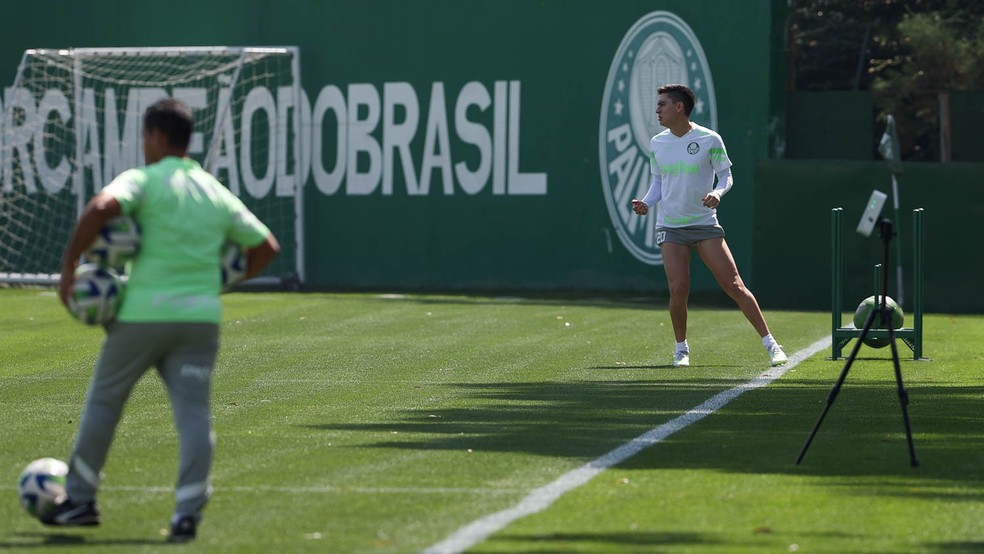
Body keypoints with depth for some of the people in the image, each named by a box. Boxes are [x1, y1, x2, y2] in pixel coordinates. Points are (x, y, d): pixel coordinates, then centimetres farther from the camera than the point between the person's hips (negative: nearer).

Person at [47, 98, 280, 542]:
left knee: (103, 401, 14)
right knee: (194, 413, -1)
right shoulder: (217, 193, 14)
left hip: (143, 313, -3)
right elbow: (266, 246, 19)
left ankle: (80, 500, 23)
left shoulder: (143, 180, -2)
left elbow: (101, 208, -22)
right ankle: (188, 512, -13)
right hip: (201, 316, 3)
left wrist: (69, 264, -14)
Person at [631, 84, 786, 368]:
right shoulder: (657, 144, 6)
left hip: (705, 224, -2)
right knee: (678, 289, -11)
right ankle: (681, 347, 9)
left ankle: (769, 342, 0)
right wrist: (646, 203, -4)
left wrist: (717, 193, -21)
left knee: (734, 285, -7)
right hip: (670, 226, 2)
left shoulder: (709, 139, -5)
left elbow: (726, 176, 0)